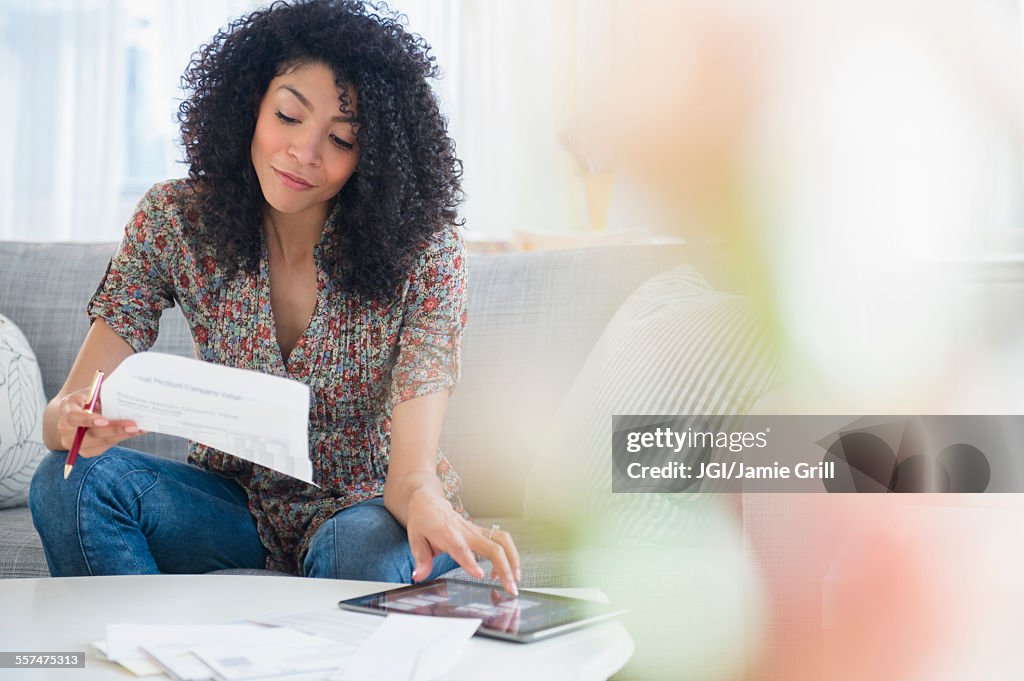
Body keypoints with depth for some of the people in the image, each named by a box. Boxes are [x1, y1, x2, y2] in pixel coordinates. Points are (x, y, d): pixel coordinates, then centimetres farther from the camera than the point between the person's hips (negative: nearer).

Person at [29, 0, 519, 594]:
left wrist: (423, 501, -51)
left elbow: (411, 470, -26)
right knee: (72, 481, -24)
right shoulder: (175, 222, -9)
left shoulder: (423, 249, -17)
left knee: (367, 552, -37)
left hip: (370, 505, -2)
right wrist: (77, 423, -38)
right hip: (237, 508, 3)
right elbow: (69, 407, -12)